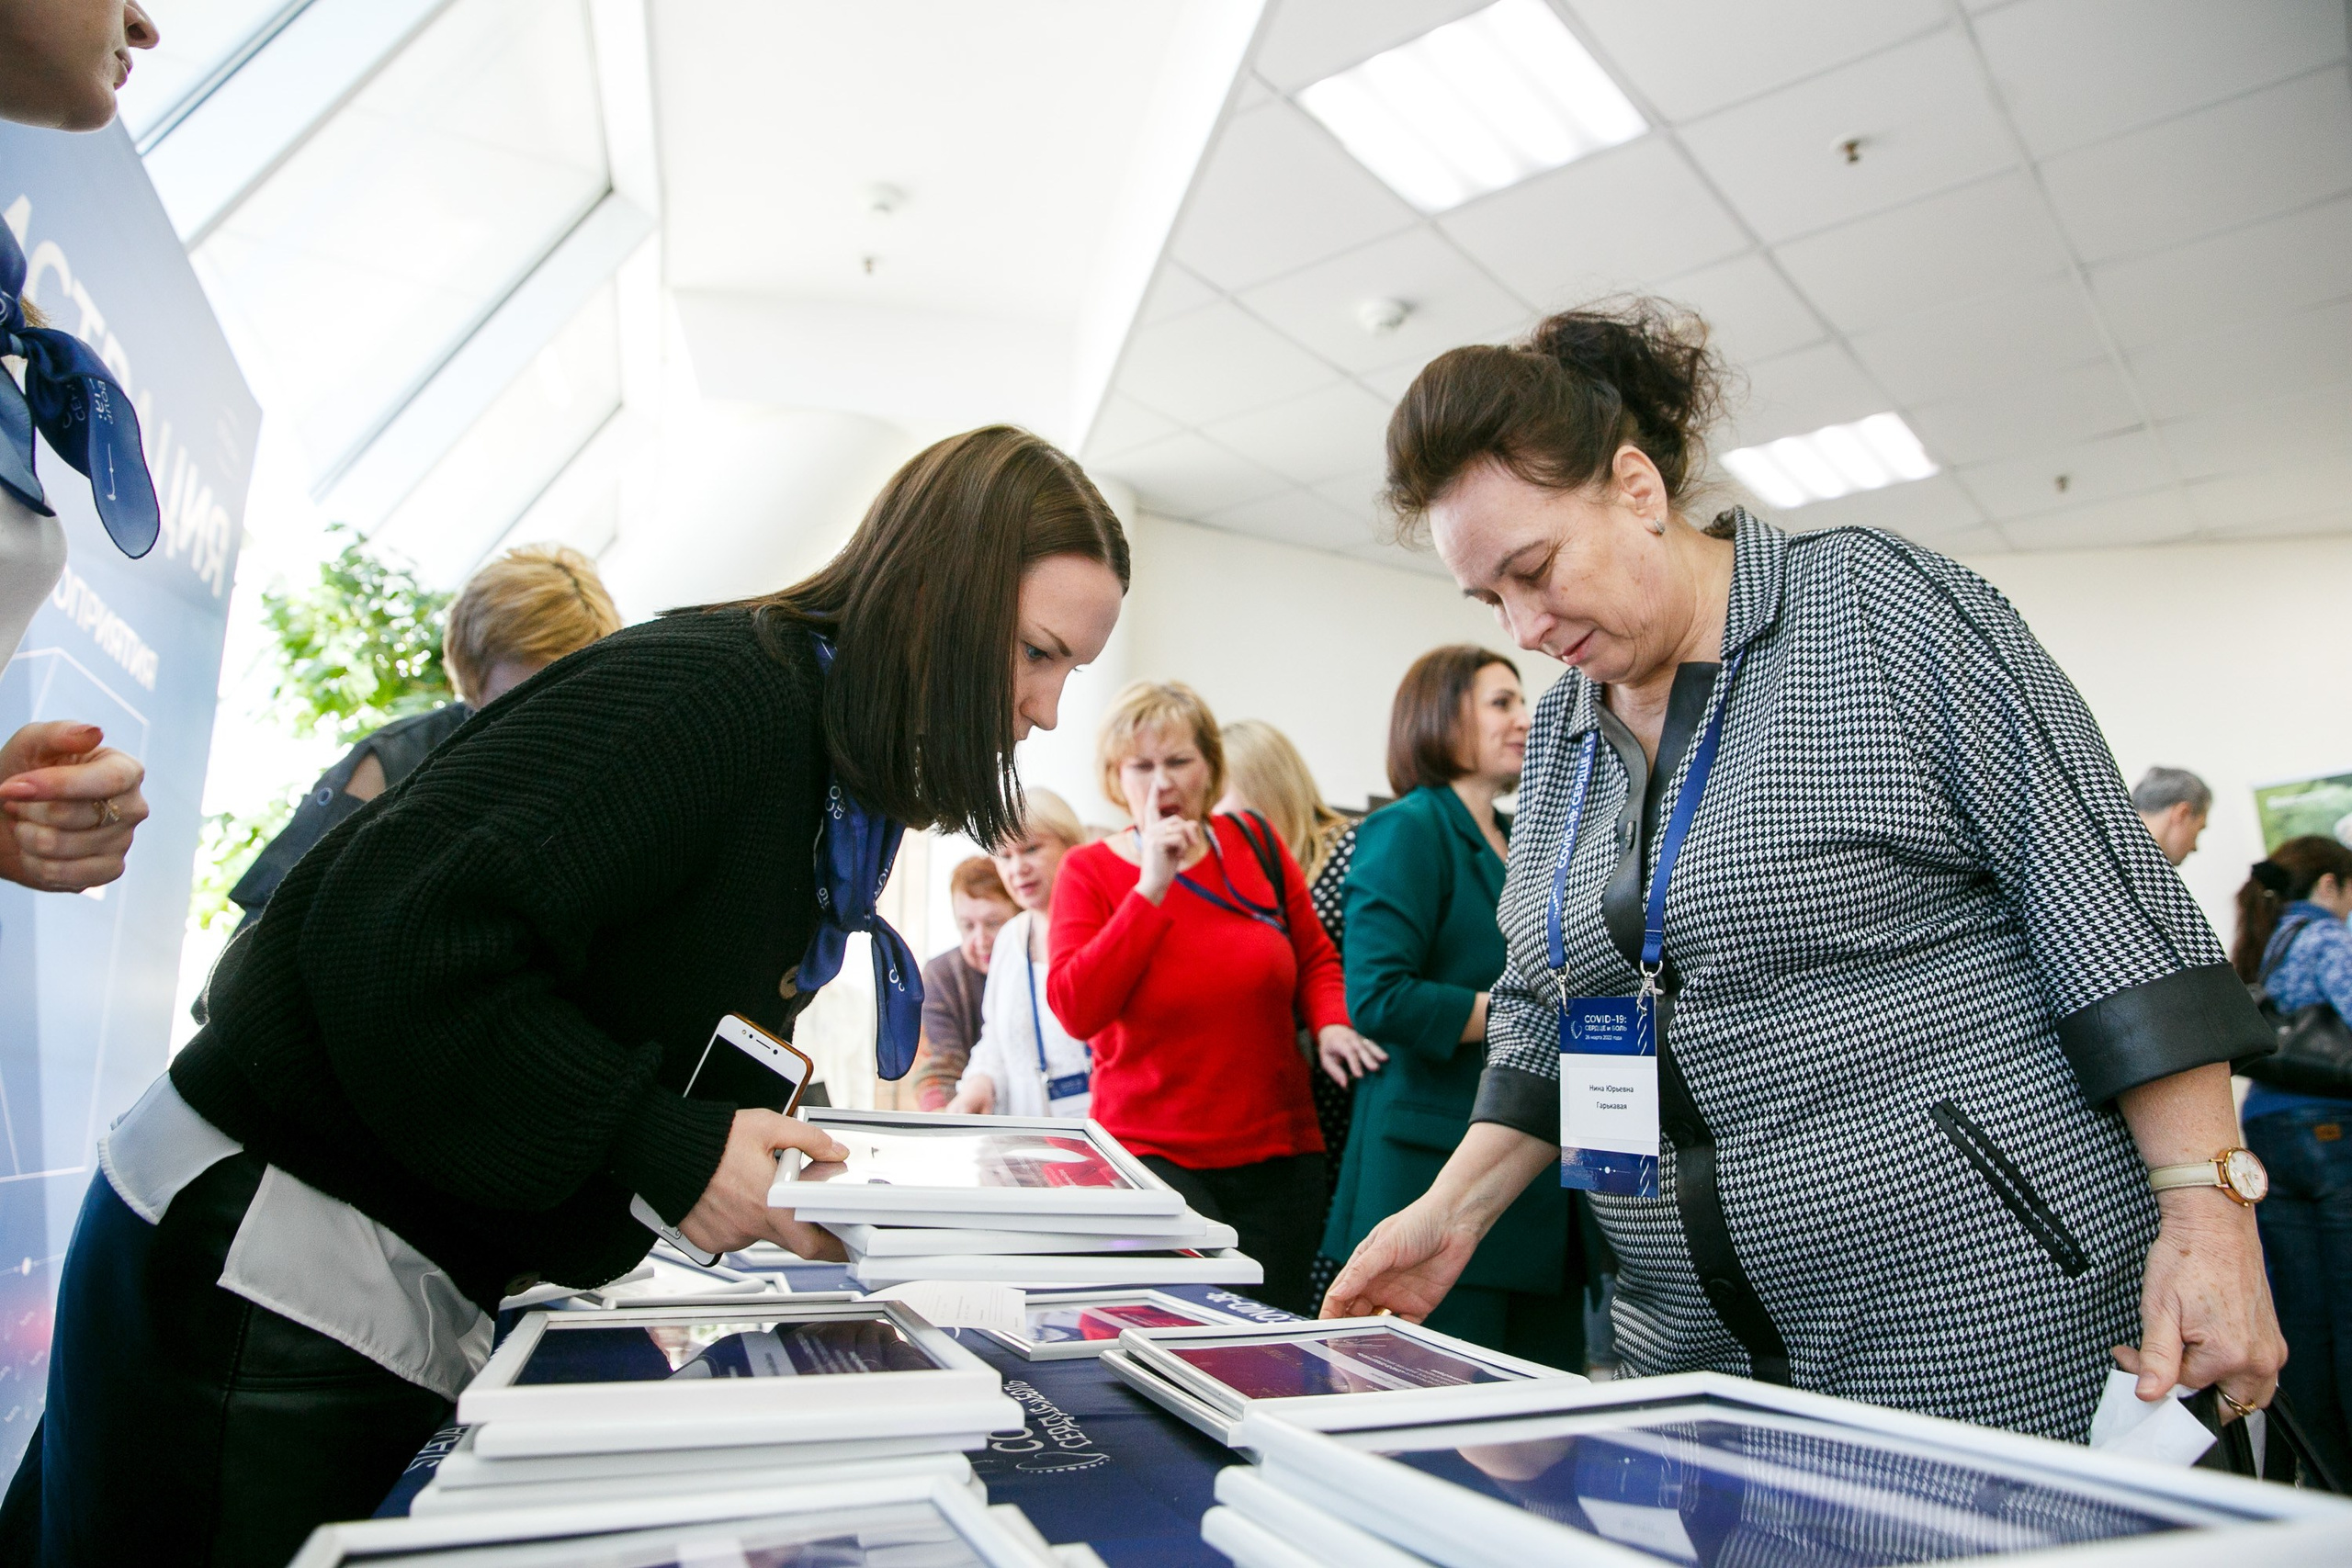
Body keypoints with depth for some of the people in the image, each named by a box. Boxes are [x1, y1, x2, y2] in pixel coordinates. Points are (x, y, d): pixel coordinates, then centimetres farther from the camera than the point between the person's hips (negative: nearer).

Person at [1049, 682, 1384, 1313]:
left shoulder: (1256, 844, 4)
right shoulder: (1089, 871, -2)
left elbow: (1316, 959, 16)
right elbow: (1074, 1011, -16)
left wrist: (1331, 1024, -5)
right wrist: (1151, 888, -18)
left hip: (1279, 1152, 3)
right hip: (1152, 1155, -3)